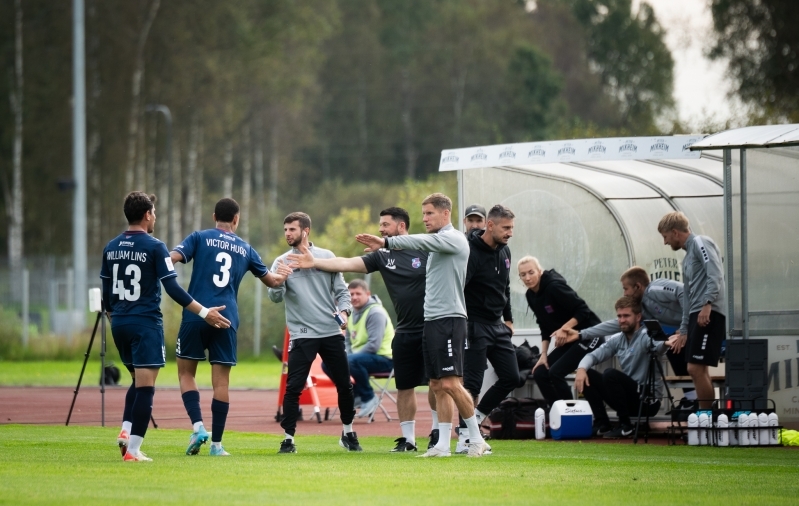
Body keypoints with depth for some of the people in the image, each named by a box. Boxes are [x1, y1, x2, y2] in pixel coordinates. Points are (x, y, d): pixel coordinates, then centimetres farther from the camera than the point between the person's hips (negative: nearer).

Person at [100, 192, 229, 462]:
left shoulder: (111, 247, 8)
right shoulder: (154, 247, -10)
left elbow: (106, 292, 13)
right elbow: (172, 288, -15)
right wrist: (204, 312, -12)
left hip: (119, 324, 6)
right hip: (146, 323, -6)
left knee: (138, 382, 21)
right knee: (145, 387, -3)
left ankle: (125, 430, 3)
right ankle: (133, 449, -7)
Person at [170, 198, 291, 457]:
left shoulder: (200, 238, 5)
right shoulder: (245, 249, 15)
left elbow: (171, 259, -9)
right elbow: (271, 280, 26)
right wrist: (283, 274, 46)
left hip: (195, 316, -2)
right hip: (227, 319, 2)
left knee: (186, 373, 11)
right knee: (221, 381, 5)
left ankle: (198, 426, -9)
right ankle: (216, 443, 5)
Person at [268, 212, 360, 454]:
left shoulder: (326, 257, 7)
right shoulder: (282, 262, 1)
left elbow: (341, 289, 11)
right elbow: (275, 297, -9)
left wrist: (344, 311, -7)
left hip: (331, 332, 2)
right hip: (302, 334, -2)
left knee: (344, 384, 8)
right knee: (293, 387, -10)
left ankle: (348, 434, 25)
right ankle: (288, 438, -3)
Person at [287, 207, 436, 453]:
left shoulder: (425, 251, -6)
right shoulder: (383, 256, 5)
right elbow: (347, 264, -1)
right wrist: (315, 263, -10)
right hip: (405, 333, 4)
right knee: (404, 386, 5)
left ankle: (437, 432, 15)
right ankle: (408, 438, 12)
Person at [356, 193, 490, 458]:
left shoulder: (454, 239, -9)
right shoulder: (437, 243, 20)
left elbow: (423, 242, -24)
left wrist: (386, 242, -31)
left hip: (449, 319, -9)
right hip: (432, 321, 9)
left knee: (450, 383, -13)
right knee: (437, 385, 5)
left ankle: (476, 439, -4)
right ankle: (443, 444, 5)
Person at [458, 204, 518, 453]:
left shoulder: (504, 251, 9)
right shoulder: (471, 253, -17)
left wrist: (508, 319, 22)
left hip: (497, 326, 8)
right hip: (475, 327, -8)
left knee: (511, 378, 5)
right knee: (472, 383, -8)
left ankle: (476, 417, 19)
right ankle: (464, 437, -1)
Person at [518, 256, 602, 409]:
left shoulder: (554, 286, -21)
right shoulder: (531, 295, 4)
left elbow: (583, 310, -21)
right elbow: (545, 327, 11)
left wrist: (565, 328, -31)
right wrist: (543, 354, 3)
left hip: (588, 337, -9)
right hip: (569, 342, 9)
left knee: (555, 373, -20)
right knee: (539, 373, -1)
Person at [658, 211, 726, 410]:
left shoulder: (700, 243, -3)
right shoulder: (688, 257, 26)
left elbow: (715, 274, -17)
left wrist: (707, 304, -27)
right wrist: (684, 330, 29)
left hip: (709, 314, -10)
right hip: (697, 316, 10)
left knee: (696, 368, -14)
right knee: (698, 370, 8)